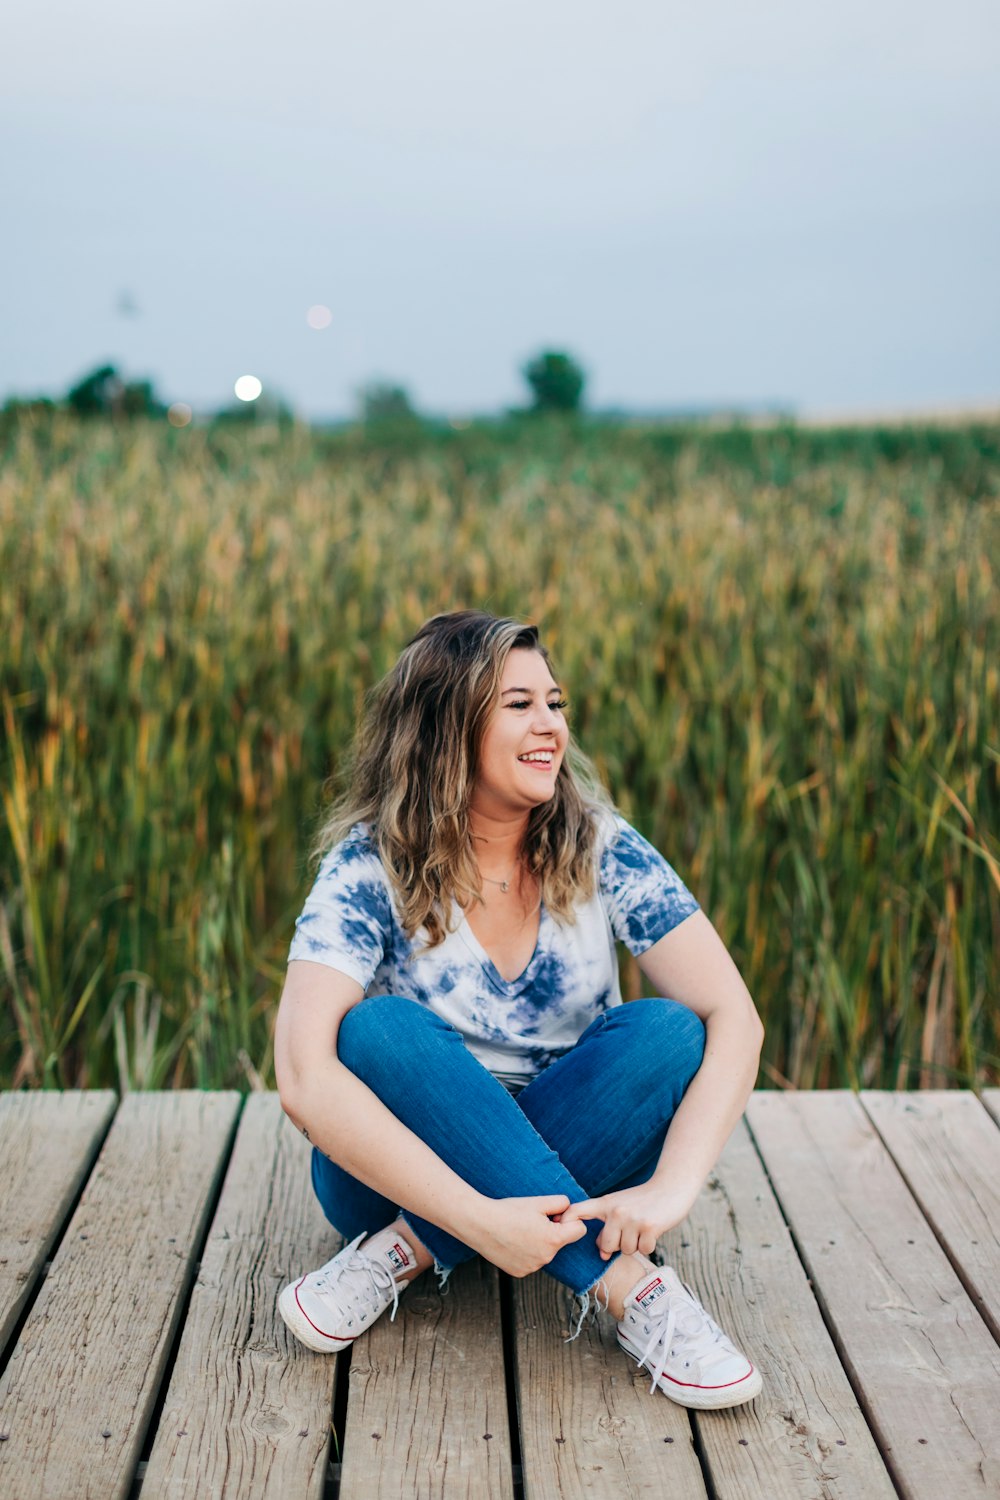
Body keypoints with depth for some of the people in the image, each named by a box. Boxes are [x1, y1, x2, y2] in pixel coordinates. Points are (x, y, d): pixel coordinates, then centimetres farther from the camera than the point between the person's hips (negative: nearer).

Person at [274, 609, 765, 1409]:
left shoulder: (601, 852, -11)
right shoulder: (371, 869, -18)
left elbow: (736, 1018, -18)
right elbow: (305, 1077, -31)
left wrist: (671, 1187, -34)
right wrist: (480, 1218, -38)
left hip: (567, 1167, 2)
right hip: (406, 1162, -2)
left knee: (666, 1034, -25)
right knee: (379, 1032, -32)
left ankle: (412, 1254, -22)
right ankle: (626, 1285, -30)